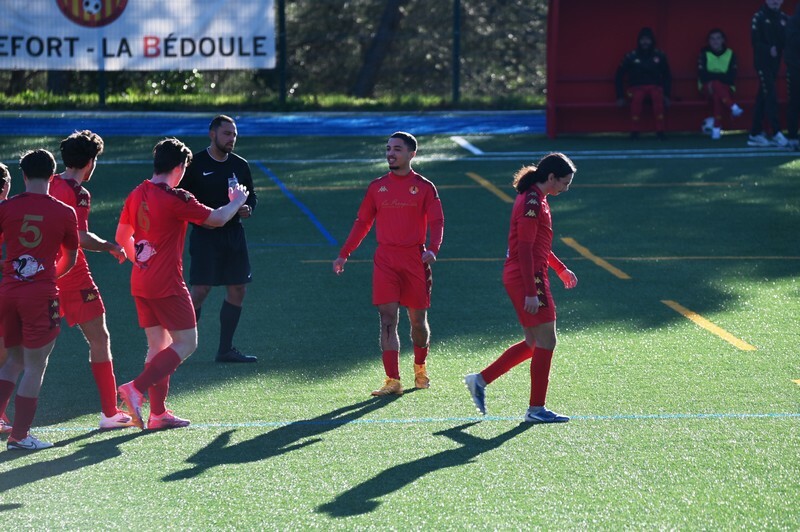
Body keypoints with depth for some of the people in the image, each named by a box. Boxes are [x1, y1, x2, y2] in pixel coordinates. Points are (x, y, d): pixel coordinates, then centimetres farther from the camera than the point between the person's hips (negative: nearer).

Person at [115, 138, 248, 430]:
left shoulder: (136, 195, 6)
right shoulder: (175, 199, -17)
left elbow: (122, 237, 17)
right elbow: (216, 219, -8)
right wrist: (237, 201, 10)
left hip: (140, 283, 8)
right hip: (167, 285, -8)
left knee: (158, 345, 14)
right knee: (186, 343, 0)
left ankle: (158, 413, 13)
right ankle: (137, 388, -14)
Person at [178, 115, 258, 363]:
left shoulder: (240, 165, 9)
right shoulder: (195, 164, -6)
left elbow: (252, 195, 19)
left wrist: (247, 208, -3)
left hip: (233, 233, 6)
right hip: (204, 233, -6)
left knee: (238, 290, 5)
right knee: (200, 290, -12)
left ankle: (226, 349, 15)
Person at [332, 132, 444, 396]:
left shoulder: (424, 187, 2)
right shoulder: (377, 187, 8)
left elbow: (437, 221, -3)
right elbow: (362, 222, 14)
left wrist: (433, 249, -21)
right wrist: (344, 254, 9)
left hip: (415, 259, -1)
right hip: (385, 260, 1)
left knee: (418, 319, 8)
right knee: (388, 318, -8)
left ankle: (420, 367, 33)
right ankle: (393, 380, -11)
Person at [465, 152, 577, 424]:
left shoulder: (535, 199, 15)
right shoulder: (532, 202, -17)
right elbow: (525, 250, -21)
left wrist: (560, 269, 26)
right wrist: (531, 292, -23)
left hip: (519, 278, 10)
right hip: (527, 279, -10)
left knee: (534, 344, 14)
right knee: (545, 341, -5)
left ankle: (480, 380, 18)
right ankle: (536, 409, 1)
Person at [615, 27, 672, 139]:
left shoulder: (659, 55, 2)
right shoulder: (631, 56, -4)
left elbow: (667, 76, 10)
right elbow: (620, 76, 2)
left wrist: (667, 95, -1)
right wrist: (620, 97, -4)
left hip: (655, 87, 1)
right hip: (637, 88, -1)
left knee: (658, 96, -35)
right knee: (637, 98, -37)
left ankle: (660, 131, -33)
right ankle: (635, 131, -31)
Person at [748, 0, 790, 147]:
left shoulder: (783, 18, 9)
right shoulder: (759, 17, -7)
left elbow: (786, 40, 7)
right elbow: (755, 41, -11)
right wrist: (769, 49, -24)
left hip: (775, 62, 6)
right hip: (762, 62, -6)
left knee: (763, 98, 10)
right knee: (771, 97, -11)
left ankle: (755, 134, 15)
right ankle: (776, 134, -13)